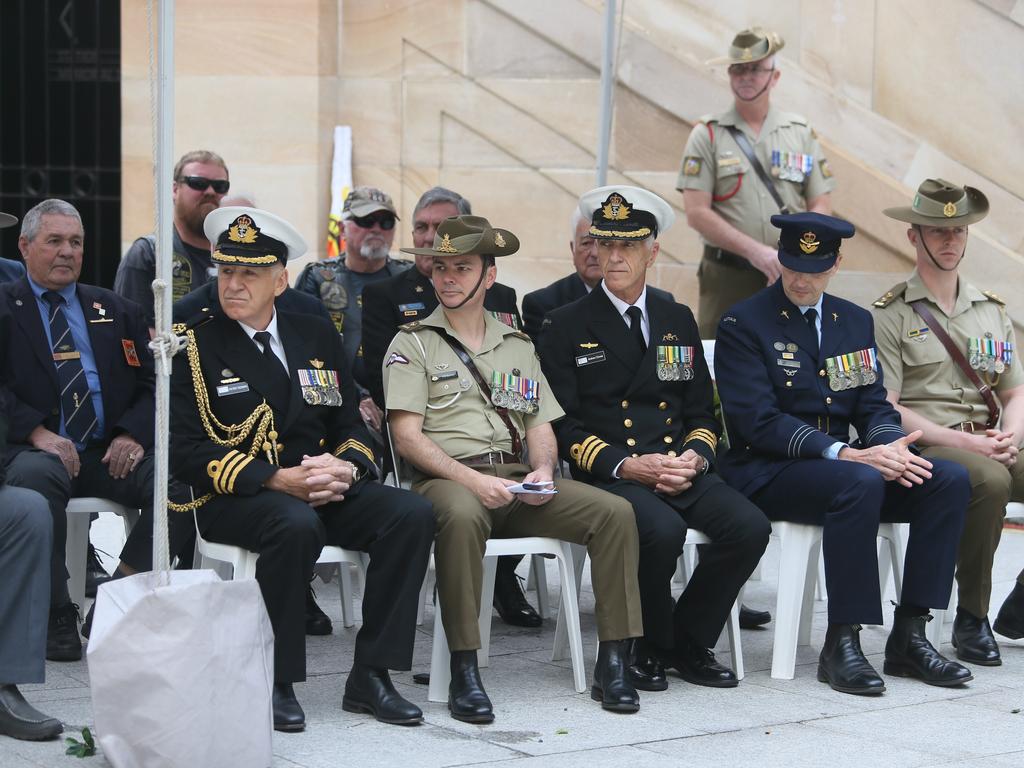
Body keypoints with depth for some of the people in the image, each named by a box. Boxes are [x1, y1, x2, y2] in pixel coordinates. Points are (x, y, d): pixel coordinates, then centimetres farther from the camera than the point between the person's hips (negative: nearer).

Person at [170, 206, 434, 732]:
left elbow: (352, 428, 15)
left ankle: (370, 675, -15)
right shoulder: (195, 345, 1)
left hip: (323, 489, 5)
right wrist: (277, 479, -19)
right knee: (296, 525, -38)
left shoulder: (317, 338, 16)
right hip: (231, 497, -5)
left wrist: (344, 468, -10)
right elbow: (186, 451, -9)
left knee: (412, 514, -20)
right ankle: (274, 682, -22)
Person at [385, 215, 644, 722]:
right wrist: (471, 478, -17)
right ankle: (464, 673, -34)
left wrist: (542, 469, -6)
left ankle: (612, 662, -16)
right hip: (447, 479, -4)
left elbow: (541, 425, 18)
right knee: (462, 517, -41)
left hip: (518, 483, 4)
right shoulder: (413, 343, 8)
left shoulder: (518, 347, 23)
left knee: (615, 512, -19)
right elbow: (407, 436, -3)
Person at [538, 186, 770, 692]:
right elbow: (563, 425, -1)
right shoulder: (567, 326, 5)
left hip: (681, 470, 5)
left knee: (750, 527, -21)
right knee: (663, 531, -35)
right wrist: (624, 464, -15)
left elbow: (702, 413, 18)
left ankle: (687, 643, -1)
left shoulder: (678, 320, 18)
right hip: (609, 475, -4)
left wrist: (694, 458, -4)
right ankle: (649, 649, -8)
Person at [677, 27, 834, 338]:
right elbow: (697, 213, -7)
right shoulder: (708, 135, 2)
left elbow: (821, 206, 8)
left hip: (790, 280, 2)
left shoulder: (801, 133, 10)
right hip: (727, 278, -2)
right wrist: (755, 250, -16)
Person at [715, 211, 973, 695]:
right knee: (860, 483, -36)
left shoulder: (855, 321, 15)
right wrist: (845, 454, -26)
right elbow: (758, 422, -16)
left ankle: (909, 636, -15)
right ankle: (841, 644, -29)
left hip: (841, 463, 6)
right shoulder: (743, 324, -5)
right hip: (765, 473, -6)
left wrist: (890, 447, -14)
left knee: (950, 479, -16)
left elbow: (874, 405, 11)